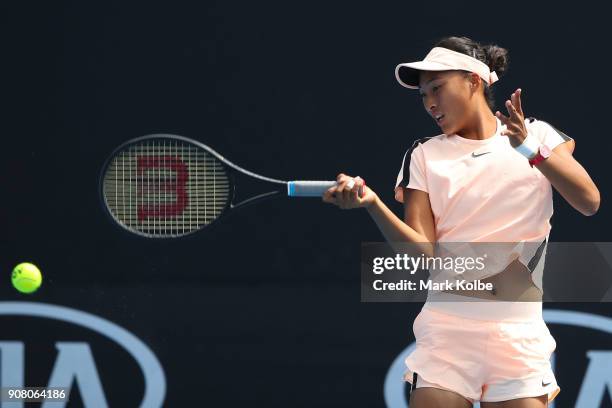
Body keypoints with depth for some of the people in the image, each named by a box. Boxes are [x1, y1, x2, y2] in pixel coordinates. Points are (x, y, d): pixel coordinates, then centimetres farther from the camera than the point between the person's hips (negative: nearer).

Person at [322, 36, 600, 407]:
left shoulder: (535, 135, 6)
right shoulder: (425, 155, 7)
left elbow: (589, 203, -7)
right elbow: (422, 253, -4)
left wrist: (531, 150, -15)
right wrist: (373, 204, -20)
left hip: (519, 335, -1)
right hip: (448, 331, 1)